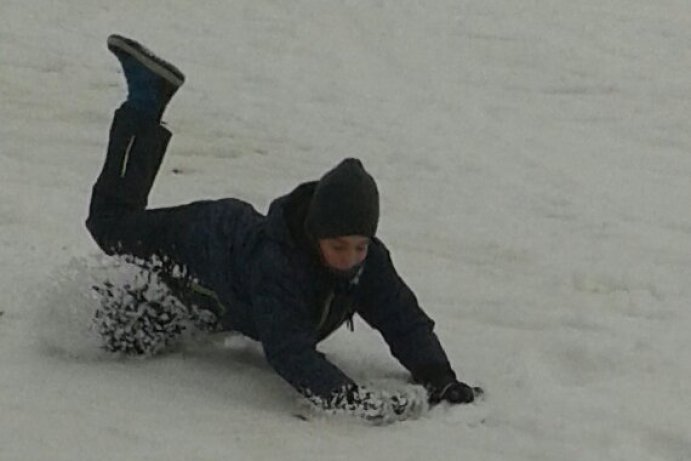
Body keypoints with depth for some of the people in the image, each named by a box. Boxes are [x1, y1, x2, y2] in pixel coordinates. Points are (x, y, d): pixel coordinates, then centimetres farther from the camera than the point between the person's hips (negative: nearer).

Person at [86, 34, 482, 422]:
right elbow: (287, 349, -59)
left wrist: (439, 378, -52)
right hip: (197, 241, -4)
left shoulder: (369, 258, -35)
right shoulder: (274, 260, -51)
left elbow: (406, 322, -35)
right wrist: (342, 395, -73)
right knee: (113, 223, 24)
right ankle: (146, 103, 30)